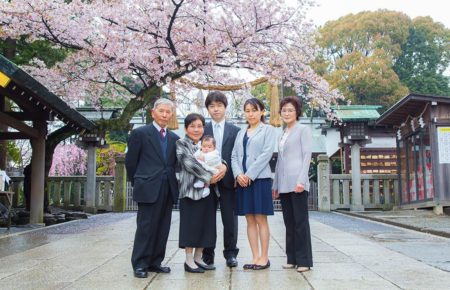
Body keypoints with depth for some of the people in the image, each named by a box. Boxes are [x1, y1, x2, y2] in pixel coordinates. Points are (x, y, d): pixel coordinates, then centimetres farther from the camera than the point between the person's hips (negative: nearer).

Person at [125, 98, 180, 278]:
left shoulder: (174, 138, 12)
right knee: (145, 227, -2)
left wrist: (171, 182, 7)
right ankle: (140, 264, 8)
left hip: (168, 189, 5)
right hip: (148, 189, -5)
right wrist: (138, 183, 5)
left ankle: (155, 262, 18)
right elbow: (130, 161, 1)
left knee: (162, 228, 8)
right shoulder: (140, 133, -1)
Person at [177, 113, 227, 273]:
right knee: (191, 223, -2)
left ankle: (198, 258, 18)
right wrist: (208, 177, -16)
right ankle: (189, 260, 7)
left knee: (205, 224, 8)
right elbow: (189, 163, -13)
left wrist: (223, 165, -11)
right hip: (190, 190, -6)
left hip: (207, 190, 6)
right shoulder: (181, 143, -1)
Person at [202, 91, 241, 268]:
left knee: (230, 219, 4)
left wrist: (225, 168, -15)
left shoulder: (235, 131, 7)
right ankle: (207, 254, 15)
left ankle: (231, 253, 15)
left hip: (228, 180, 0)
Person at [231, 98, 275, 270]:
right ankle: (255, 257, 11)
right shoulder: (241, 133, 18)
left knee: (261, 219, -3)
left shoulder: (267, 129, 3)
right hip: (242, 180, 5)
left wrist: (249, 175, -13)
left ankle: (264, 257, 4)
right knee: (250, 220, 6)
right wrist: (238, 174, -7)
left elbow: (266, 153, -8)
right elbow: (234, 156, 12)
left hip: (260, 178, -5)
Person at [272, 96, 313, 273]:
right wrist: (275, 184, 16)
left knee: (300, 221, -4)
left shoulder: (303, 130, 1)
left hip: (297, 182, -6)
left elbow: (307, 155, -7)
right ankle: (292, 259, 14)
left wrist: (301, 180, -17)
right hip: (283, 184, 6)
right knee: (289, 222, 8)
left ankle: (304, 260, 2)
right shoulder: (283, 134, 19)